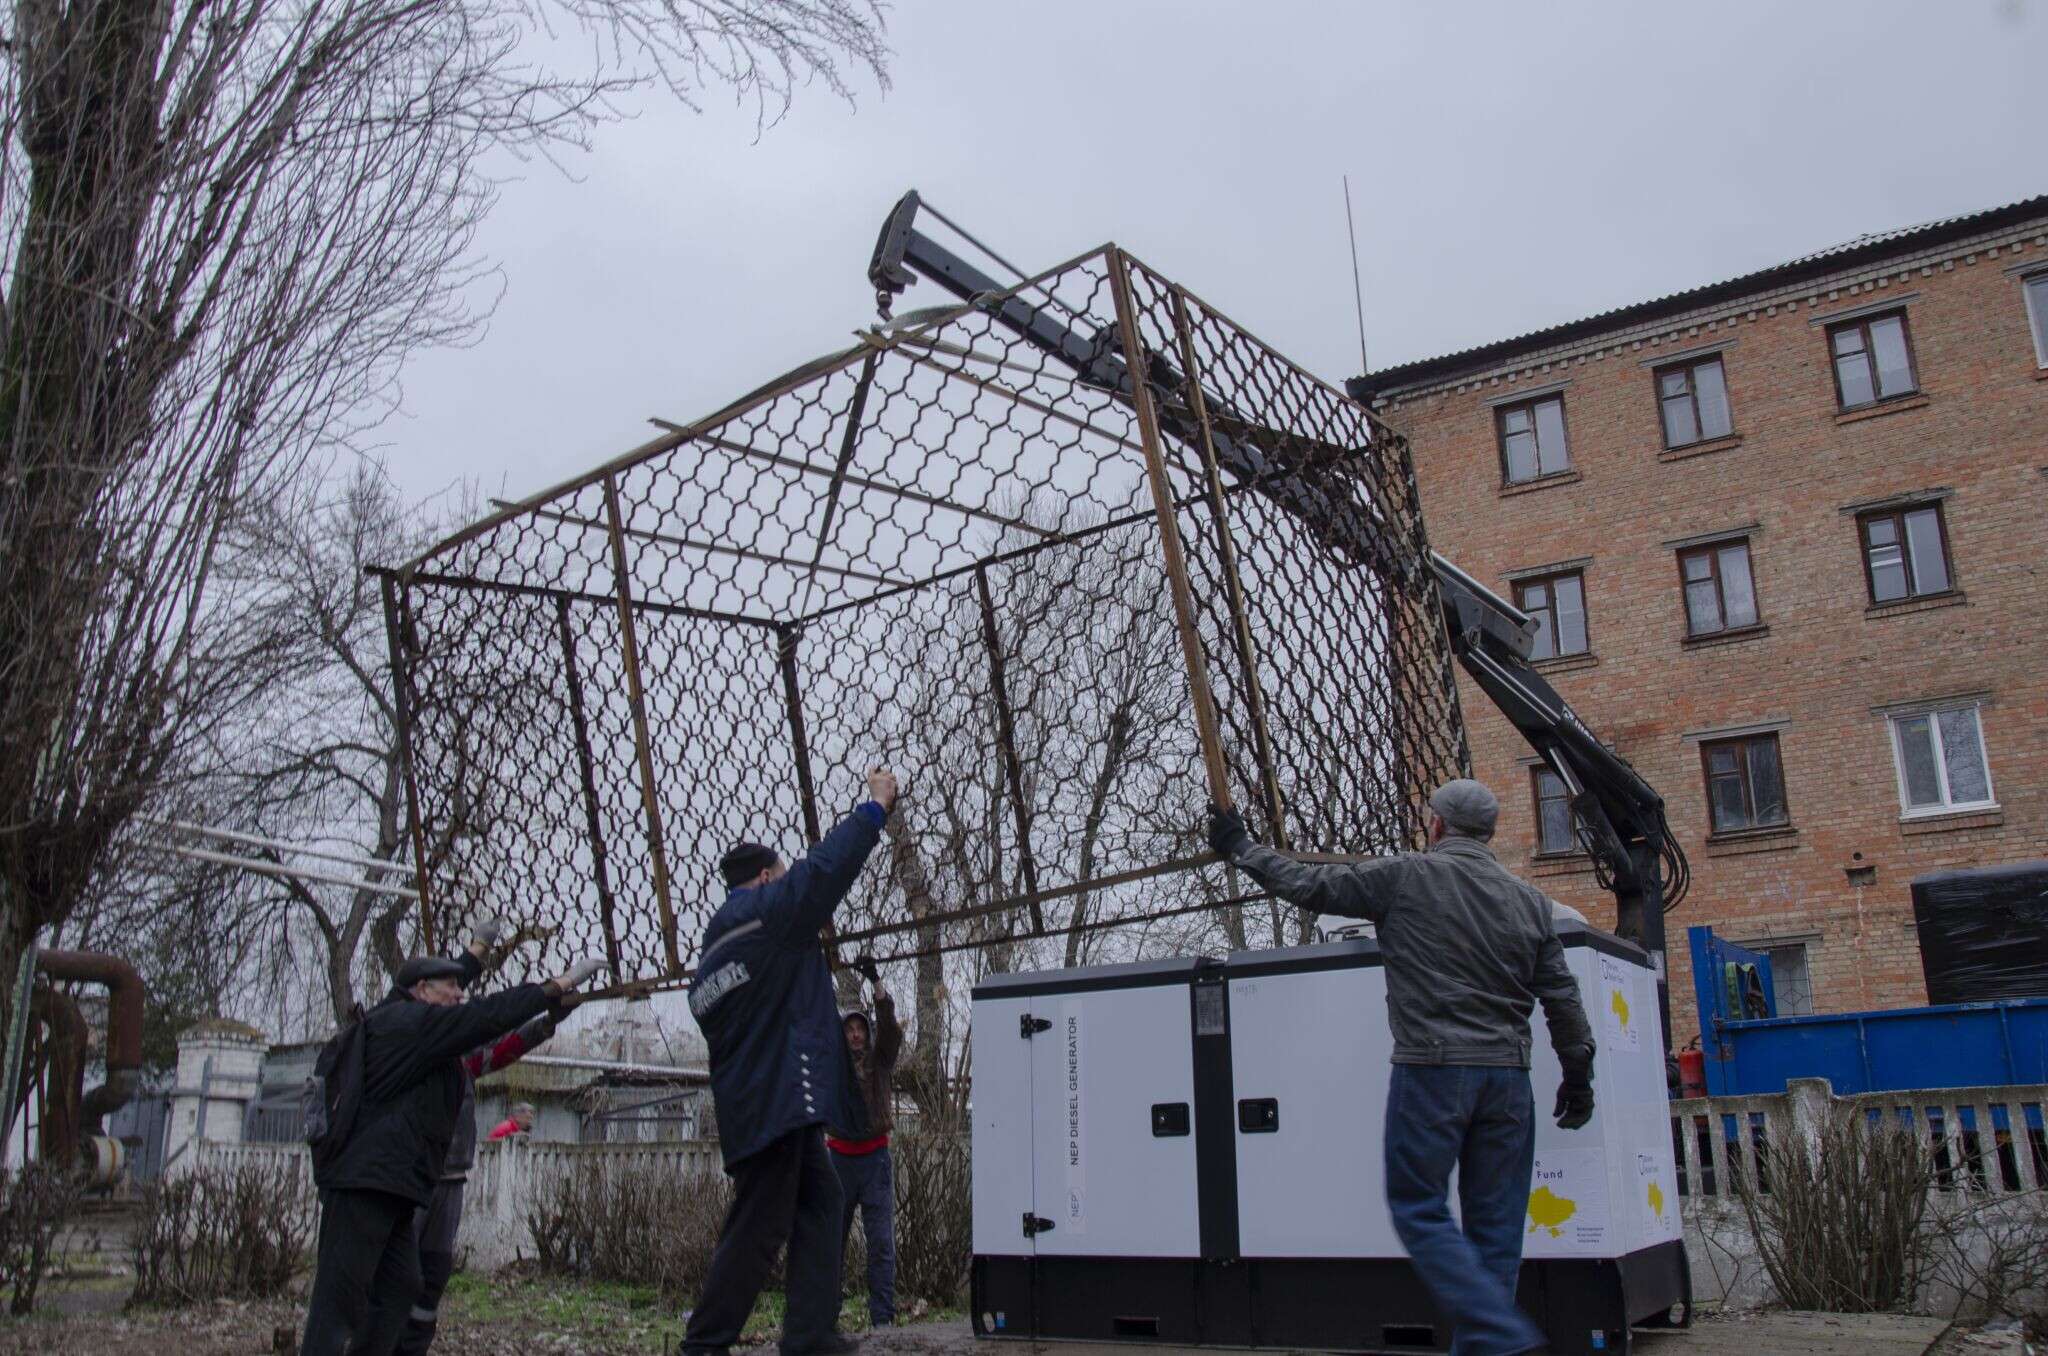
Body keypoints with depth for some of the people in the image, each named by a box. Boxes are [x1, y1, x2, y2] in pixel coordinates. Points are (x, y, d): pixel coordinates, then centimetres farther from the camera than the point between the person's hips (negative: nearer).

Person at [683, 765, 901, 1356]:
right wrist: (876, 804, 0)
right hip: (782, 1093, -10)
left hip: (751, 1102, 10)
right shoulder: (767, 909, -5)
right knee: (760, 1223, -5)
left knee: (819, 1202, 9)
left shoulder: (714, 945, 22)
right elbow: (826, 866, -10)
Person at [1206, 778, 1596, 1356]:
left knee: (1419, 1209, 1)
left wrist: (1241, 848, 13)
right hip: (1508, 1073, 6)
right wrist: (1578, 1075, 23)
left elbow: (1309, 885, 0)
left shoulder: (1405, 875, -3)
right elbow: (1562, 998, 12)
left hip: (1432, 1069, -5)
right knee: (1494, 1221, 9)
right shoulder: (1530, 901, 11)